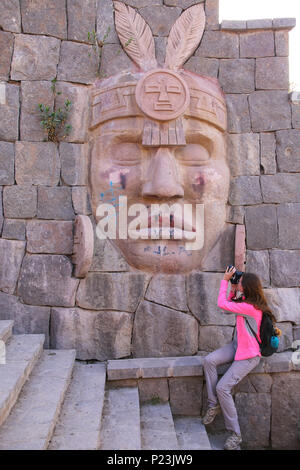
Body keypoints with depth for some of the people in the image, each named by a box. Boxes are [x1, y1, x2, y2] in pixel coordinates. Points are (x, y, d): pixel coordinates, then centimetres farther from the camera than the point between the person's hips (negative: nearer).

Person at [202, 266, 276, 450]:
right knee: (209, 360, -14)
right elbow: (230, 303, 19)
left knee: (223, 387, -16)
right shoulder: (245, 301, 2)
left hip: (249, 355, -9)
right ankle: (214, 405, -3)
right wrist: (233, 288, 4)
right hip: (236, 346, 9)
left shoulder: (251, 308, -27)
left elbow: (222, 304, -26)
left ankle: (235, 434, -1)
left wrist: (226, 280, -17)